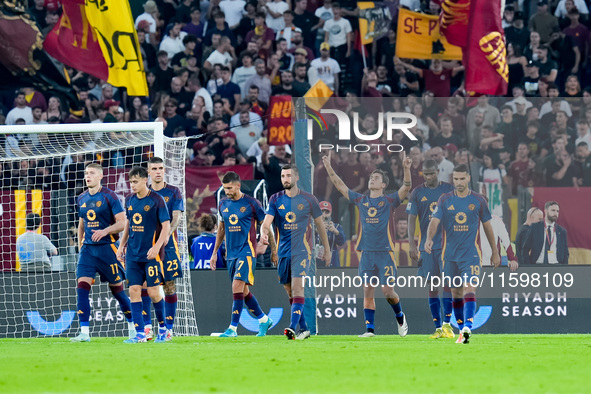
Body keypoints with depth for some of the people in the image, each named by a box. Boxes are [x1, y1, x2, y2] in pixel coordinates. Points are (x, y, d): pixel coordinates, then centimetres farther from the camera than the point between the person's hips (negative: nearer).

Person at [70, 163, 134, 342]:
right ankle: (84, 332, -13)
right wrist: (80, 245, 17)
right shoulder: (82, 199, 10)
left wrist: (105, 231, -24)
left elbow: (122, 223, -10)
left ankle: (132, 326, 22)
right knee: (82, 286, -11)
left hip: (107, 247, -5)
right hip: (88, 247, 5)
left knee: (117, 288, 4)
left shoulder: (109, 196, -7)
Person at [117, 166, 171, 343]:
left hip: (151, 254, -6)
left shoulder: (156, 200, -8)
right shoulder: (129, 200, 10)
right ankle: (140, 334, 0)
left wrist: (157, 247, -19)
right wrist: (121, 246, 15)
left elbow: (166, 226, -9)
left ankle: (162, 328, 15)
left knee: (153, 292, -5)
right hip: (133, 253, 6)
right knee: (134, 291, -1)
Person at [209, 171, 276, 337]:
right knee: (243, 291, 10)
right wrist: (215, 252, 20)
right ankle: (264, 320, 27)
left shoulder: (251, 203, -6)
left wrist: (273, 250, 4)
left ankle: (233, 328, -17)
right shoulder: (223, 204, 10)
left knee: (237, 286, -17)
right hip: (231, 253, 6)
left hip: (247, 251, -6)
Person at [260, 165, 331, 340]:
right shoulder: (275, 199, 6)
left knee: (297, 289, -17)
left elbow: (320, 225, 10)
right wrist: (263, 233, -29)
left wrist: (327, 250, 12)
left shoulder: (308, 200, 1)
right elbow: (267, 222, -5)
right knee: (290, 292, 7)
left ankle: (293, 327, -26)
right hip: (283, 252, 4)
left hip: (301, 251, -4)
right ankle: (304, 328, 17)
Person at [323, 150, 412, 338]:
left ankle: (400, 317, 20)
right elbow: (340, 186, 14)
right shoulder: (361, 200, 12)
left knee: (388, 290, -6)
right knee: (368, 290, -1)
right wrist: (329, 167, 6)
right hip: (366, 252, 3)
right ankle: (369, 328, 1)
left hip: (385, 252, -3)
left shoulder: (389, 201, 2)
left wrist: (406, 168, -26)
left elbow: (406, 187, -11)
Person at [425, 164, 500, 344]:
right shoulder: (445, 200, 4)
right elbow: (434, 221, -7)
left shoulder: (478, 200, 2)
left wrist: (495, 252, 14)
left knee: (469, 289, -18)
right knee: (456, 292, 8)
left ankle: (467, 327, -31)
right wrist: (429, 239, -27)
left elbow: (487, 226, 11)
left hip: (471, 253, -3)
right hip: (450, 254, 3)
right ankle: (461, 331, 18)